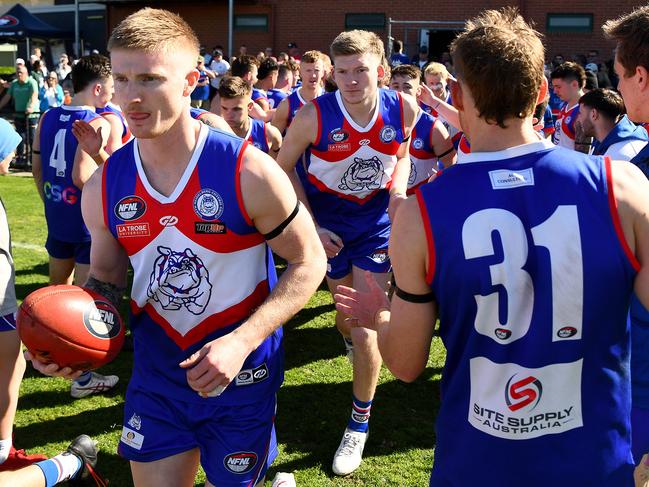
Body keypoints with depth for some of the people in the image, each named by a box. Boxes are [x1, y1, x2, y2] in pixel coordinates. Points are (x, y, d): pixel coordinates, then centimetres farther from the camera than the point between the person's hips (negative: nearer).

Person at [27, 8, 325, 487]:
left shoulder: (248, 173, -20)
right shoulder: (103, 188, -6)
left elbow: (308, 263, -12)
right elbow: (106, 279, 8)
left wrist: (243, 340, -23)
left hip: (241, 375, -3)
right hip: (155, 375, 3)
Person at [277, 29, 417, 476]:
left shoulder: (403, 109, -17)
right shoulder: (314, 116, -24)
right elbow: (284, 167, -9)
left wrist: (399, 190, -14)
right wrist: (310, 226, -13)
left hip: (376, 224, 0)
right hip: (327, 223, 0)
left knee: (366, 325, -4)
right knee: (346, 314, 18)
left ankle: (360, 423, 13)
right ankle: (355, 344, 57)